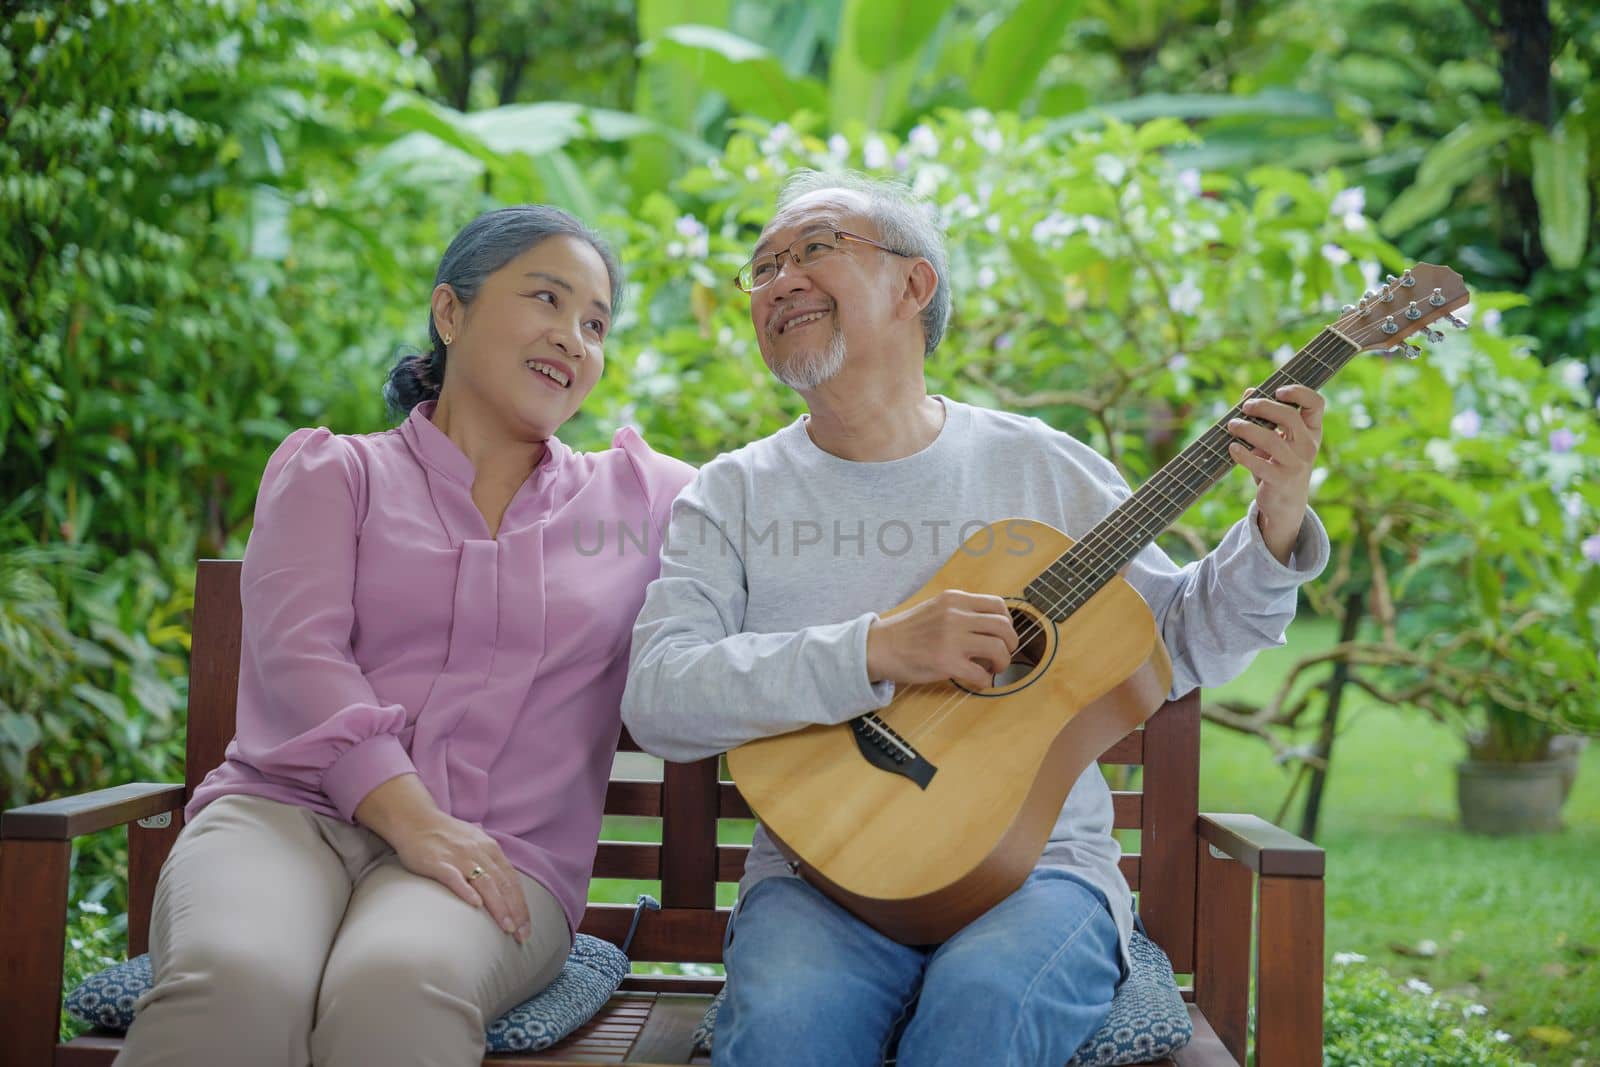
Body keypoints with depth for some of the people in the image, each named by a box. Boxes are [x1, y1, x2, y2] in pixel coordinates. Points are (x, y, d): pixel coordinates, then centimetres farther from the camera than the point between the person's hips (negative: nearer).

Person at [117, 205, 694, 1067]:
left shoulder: (638, 497, 22)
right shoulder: (330, 470, 14)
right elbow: (297, 653, -1)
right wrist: (410, 816, -15)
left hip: (498, 856, 0)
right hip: (288, 808, 0)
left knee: (395, 989, -37)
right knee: (234, 987, -36)